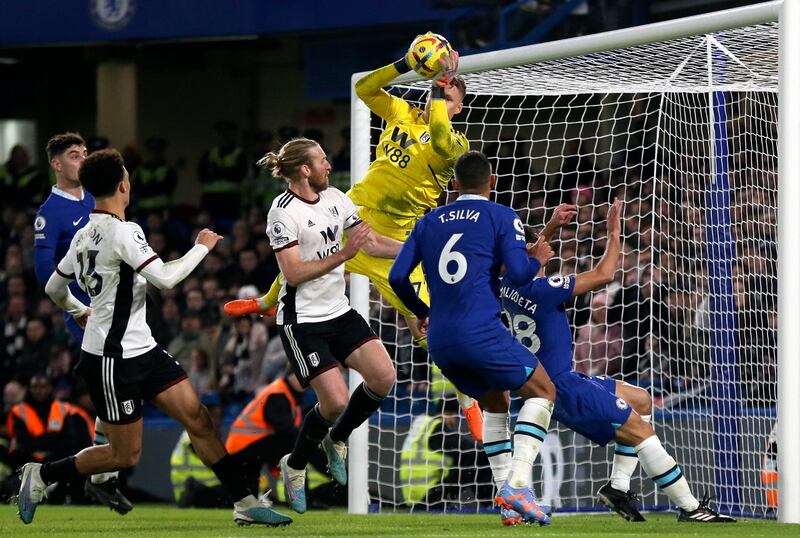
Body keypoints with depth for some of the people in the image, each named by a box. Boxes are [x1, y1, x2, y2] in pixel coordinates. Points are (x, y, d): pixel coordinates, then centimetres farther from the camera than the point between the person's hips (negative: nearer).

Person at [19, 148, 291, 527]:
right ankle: (40, 476, 14)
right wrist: (202, 247, -8)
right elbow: (165, 279, -23)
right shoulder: (121, 231, -19)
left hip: (140, 349, 9)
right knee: (125, 454, -1)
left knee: (197, 419, 2)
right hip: (112, 358, -9)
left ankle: (245, 503, 3)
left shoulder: (83, 236, 8)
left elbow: (54, 288, 19)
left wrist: (79, 311, 39)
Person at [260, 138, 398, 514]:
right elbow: (294, 274, -21)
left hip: (339, 313, 7)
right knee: (335, 401, -14)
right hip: (302, 321, -7)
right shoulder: (284, 212, -16)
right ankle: (294, 466, 13)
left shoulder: (335, 198, 6)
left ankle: (336, 439, 15)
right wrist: (344, 254, -27)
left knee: (384, 377, -10)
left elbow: (373, 243, 9)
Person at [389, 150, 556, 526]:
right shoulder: (502, 217, 2)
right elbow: (519, 273, -9)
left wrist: (421, 312, 29)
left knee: (495, 405, 24)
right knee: (543, 391, 8)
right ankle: (517, 483, -11)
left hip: (439, 340, 6)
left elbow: (397, 276, 11)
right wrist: (537, 259, 13)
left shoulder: (428, 222, 16)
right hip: (481, 332, -6)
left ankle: (509, 503, 14)